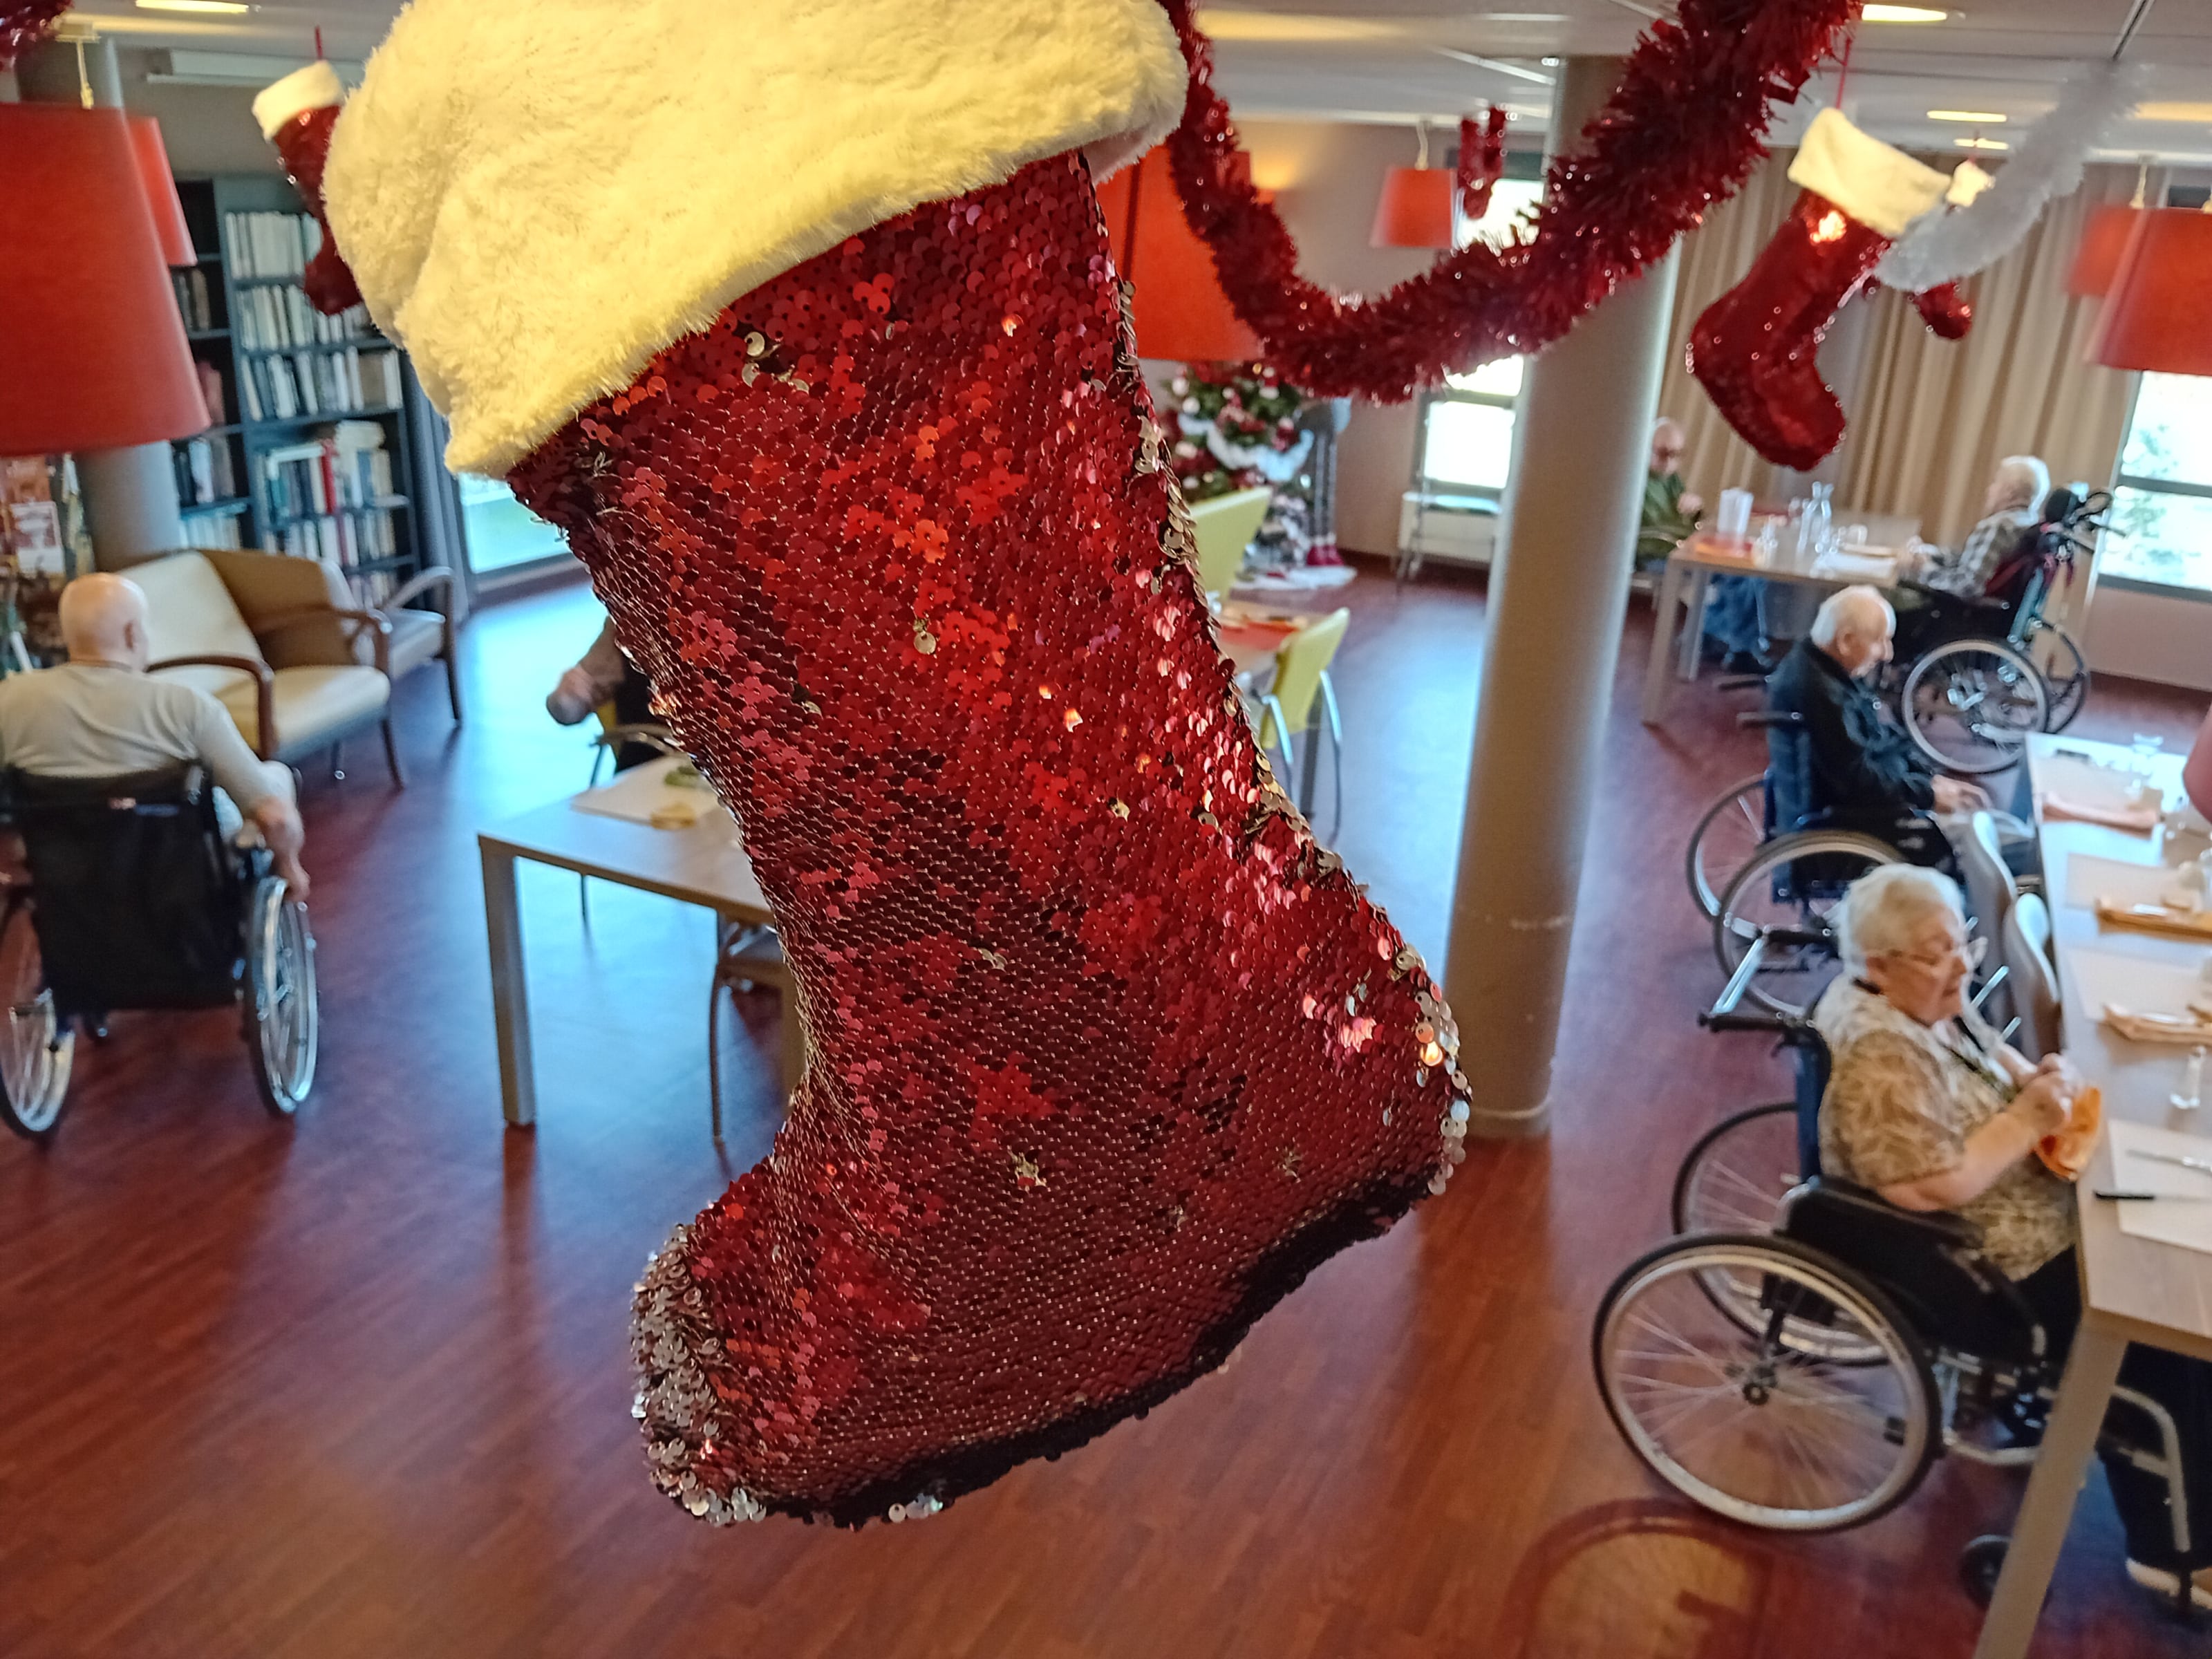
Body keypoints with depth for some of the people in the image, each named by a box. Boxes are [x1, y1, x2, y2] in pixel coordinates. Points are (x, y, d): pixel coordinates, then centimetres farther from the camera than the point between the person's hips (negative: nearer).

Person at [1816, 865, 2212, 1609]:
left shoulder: (1918, 1002, -1)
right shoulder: (1879, 1059, -31)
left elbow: (1984, 1049, 17)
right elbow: (1939, 1186, -32)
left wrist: (2038, 1075, -4)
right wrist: (2029, 1118, -22)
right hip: (1983, 1266, -10)